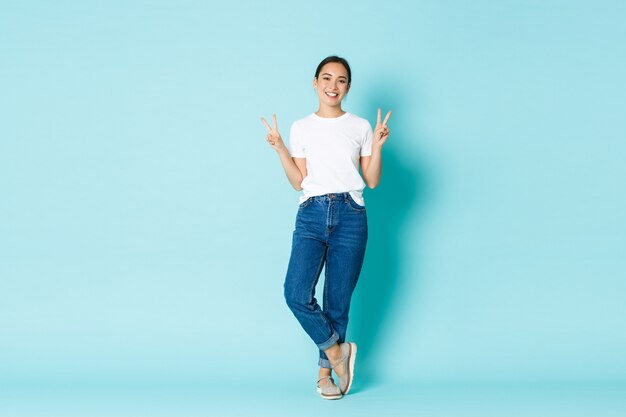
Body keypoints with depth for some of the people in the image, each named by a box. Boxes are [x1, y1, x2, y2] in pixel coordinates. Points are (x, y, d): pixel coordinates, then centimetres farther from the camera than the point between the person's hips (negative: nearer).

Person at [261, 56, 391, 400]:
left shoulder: (360, 127, 8)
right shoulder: (301, 128, 9)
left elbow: (372, 181, 7)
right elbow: (298, 182, 6)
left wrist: (378, 146, -6)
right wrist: (280, 149, -4)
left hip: (350, 216, 0)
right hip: (311, 214, 0)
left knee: (338, 301, 3)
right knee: (297, 293, -16)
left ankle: (325, 373, 17)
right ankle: (336, 350, 6)